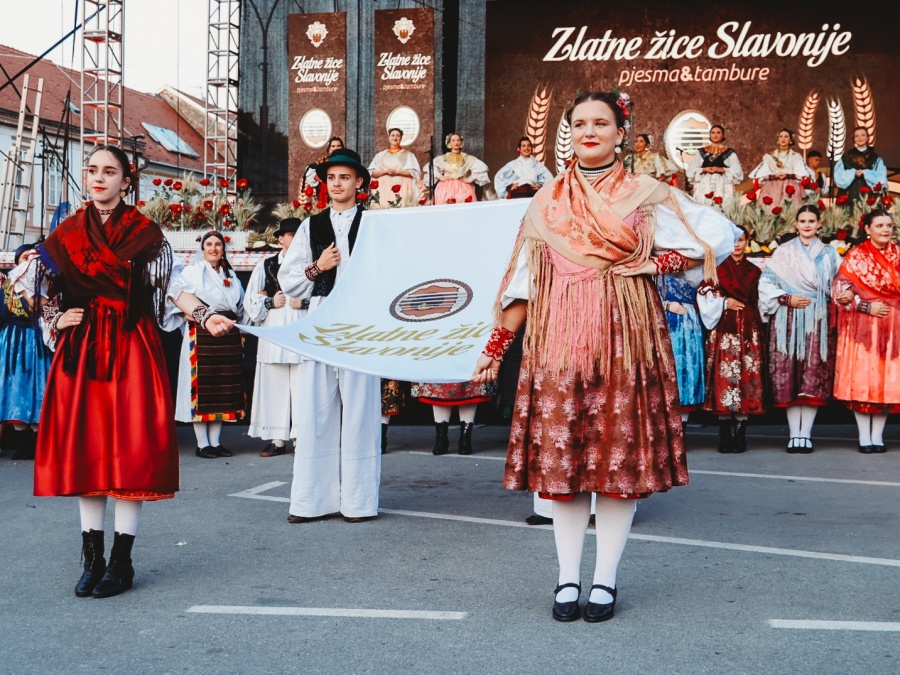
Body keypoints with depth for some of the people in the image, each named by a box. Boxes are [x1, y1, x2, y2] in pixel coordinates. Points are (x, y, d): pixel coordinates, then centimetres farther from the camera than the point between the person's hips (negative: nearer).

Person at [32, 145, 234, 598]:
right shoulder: (66, 233, 12)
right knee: (83, 449, 3)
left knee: (130, 449, -5)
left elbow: (172, 285, -5)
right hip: (80, 352, 3)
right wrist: (58, 320, 0)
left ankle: (121, 561, 3)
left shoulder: (145, 233, 3)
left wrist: (205, 316, -20)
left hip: (131, 350, -3)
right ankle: (92, 559, 12)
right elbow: (48, 293, 19)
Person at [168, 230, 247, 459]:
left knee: (223, 388, 4)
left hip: (228, 335, 5)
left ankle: (215, 441, 11)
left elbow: (240, 305, 23)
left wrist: (235, 321, 8)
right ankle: (202, 444, -1)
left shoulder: (231, 275, 18)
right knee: (202, 385, -6)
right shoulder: (192, 271, 3)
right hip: (201, 335, -5)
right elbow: (175, 293, -4)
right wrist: (188, 313, -14)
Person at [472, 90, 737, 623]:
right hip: (559, 341, 2)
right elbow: (525, 280, 11)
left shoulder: (646, 195, 6)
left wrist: (658, 263, -6)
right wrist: (497, 345, 6)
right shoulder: (547, 202, 12)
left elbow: (721, 235, 1)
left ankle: (605, 580, 11)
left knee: (621, 456, 0)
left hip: (626, 339, -2)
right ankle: (568, 579, 13)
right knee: (560, 455, 1)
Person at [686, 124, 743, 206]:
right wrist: (704, 170, -8)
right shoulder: (702, 152, 13)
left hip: (723, 187, -1)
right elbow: (690, 170, 8)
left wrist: (721, 170, -11)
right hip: (704, 186, 2)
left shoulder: (730, 153, 8)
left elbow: (737, 172, 1)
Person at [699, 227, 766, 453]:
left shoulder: (754, 271, 18)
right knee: (725, 375, -9)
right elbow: (704, 294, 1)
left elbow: (763, 301, 19)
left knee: (747, 376, -4)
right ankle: (725, 436, -6)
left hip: (749, 331, 3)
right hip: (724, 330, -3)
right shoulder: (717, 268, 9)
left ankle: (740, 435, -3)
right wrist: (724, 303, -7)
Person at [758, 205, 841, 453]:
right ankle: (794, 434, 1)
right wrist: (786, 299, -8)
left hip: (818, 322, 1)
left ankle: (805, 434, 1)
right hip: (788, 321, -1)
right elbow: (766, 282, 4)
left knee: (814, 377, -4)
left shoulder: (829, 254, 14)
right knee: (789, 376, -4)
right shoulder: (783, 252, 10)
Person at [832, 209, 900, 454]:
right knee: (862, 378, -4)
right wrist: (867, 307, -14)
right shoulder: (856, 256, 1)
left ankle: (878, 436, 9)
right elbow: (841, 289, -6)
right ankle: (864, 437, 2)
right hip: (863, 325, -3)